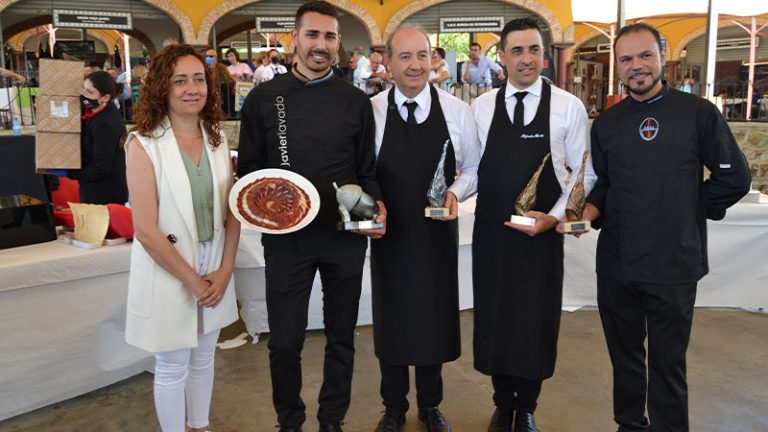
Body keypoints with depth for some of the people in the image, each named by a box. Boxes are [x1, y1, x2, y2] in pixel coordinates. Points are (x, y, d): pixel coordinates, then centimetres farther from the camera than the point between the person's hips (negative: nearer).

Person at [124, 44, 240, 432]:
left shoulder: (216, 140, 1)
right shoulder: (143, 145, -14)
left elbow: (232, 211, 3)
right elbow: (146, 230, -17)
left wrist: (224, 270, -7)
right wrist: (193, 280, -13)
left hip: (215, 272, 5)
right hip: (168, 274, -5)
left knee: (203, 358, 20)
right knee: (172, 368, 12)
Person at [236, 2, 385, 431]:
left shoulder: (356, 101, 3)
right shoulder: (264, 98, 0)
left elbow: (368, 171, 8)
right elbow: (249, 169, 4)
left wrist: (377, 206, -11)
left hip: (345, 235, 1)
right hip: (286, 236, -1)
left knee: (341, 337, 14)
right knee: (285, 342, 7)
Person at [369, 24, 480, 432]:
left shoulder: (457, 111, -6)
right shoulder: (370, 111, -8)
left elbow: (473, 169, 2)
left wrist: (455, 193, -17)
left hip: (438, 232, 1)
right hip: (389, 232, 0)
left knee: (435, 318, 15)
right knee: (391, 319, 14)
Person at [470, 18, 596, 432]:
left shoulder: (568, 107, -3)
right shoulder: (481, 107, 3)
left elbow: (584, 173, -1)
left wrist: (554, 217, -11)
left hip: (542, 232, -2)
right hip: (490, 231, 2)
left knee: (536, 321, 9)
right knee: (494, 318, 12)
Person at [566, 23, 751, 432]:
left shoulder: (698, 113, -4)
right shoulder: (606, 123, 6)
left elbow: (734, 178, 1)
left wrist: (690, 211, 2)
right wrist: (588, 213, -6)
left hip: (674, 264, -3)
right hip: (616, 262, 3)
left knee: (668, 362, 7)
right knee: (624, 355, 16)